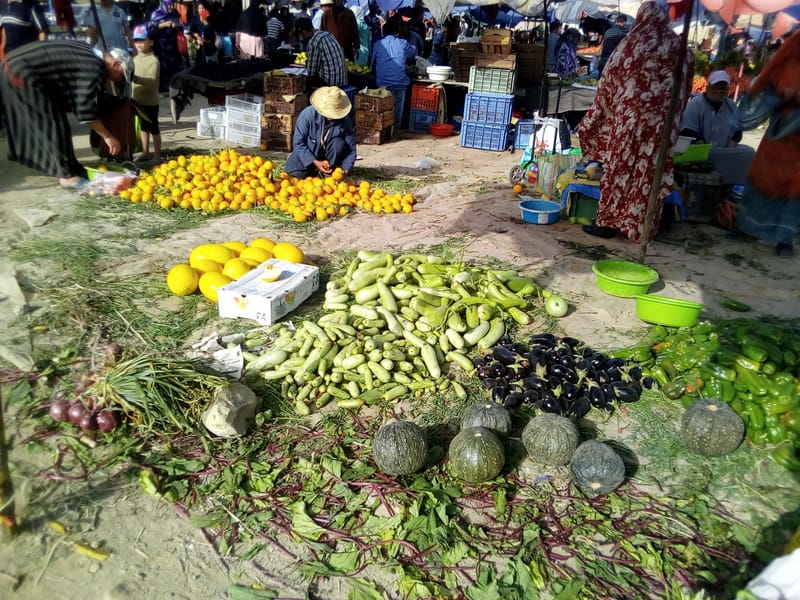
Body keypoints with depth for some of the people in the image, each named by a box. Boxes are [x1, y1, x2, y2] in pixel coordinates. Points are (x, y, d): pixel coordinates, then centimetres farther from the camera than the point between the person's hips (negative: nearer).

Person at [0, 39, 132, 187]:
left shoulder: (89, 54, 12)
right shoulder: (93, 69, -17)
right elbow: (86, 111, -18)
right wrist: (108, 137, -11)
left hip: (12, 64, 11)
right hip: (22, 73, -11)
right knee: (55, 122, -5)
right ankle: (67, 175, 1)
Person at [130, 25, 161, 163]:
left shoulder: (154, 61, -15)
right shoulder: (136, 58, 10)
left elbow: (152, 80, -27)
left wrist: (135, 78, -37)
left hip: (150, 101, -8)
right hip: (137, 100, 8)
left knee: (153, 128, 1)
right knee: (143, 127, 16)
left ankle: (157, 155, 8)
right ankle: (145, 152, 26)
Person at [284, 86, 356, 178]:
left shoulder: (345, 121, -21)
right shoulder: (308, 114, -24)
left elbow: (351, 149, -14)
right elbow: (299, 143, -21)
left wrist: (345, 170, -31)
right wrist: (315, 162, -31)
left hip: (330, 156, 0)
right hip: (308, 153, 0)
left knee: (338, 143, -29)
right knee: (293, 173, -20)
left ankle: (329, 173, -11)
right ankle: (313, 170, 11)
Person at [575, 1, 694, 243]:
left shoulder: (631, 44, -2)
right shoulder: (679, 48, 8)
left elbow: (608, 82, 3)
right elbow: (684, 89, 13)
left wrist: (596, 117, 12)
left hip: (629, 116, -3)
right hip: (662, 120, 3)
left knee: (619, 168, 3)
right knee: (650, 172, 6)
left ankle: (609, 222, 6)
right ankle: (642, 227, 11)